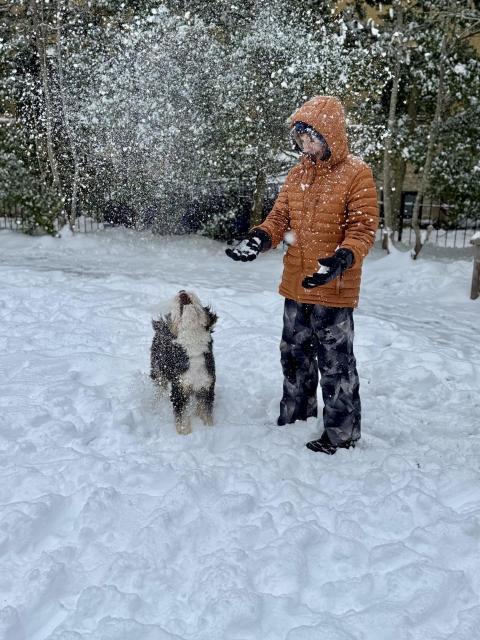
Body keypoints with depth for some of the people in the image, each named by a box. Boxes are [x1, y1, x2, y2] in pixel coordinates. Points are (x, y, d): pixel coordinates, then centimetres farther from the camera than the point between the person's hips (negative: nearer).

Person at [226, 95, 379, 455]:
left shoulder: (356, 174, -10)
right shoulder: (298, 174, 10)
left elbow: (363, 228, -14)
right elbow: (280, 217, 9)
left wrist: (341, 259, -31)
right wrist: (260, 238, -11)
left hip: (334, 290, -7)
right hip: (296, 287, 7)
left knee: (335, 364, 3)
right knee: (295, 356, 18)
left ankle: (341, 435, 18)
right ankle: (294, 418, 37)